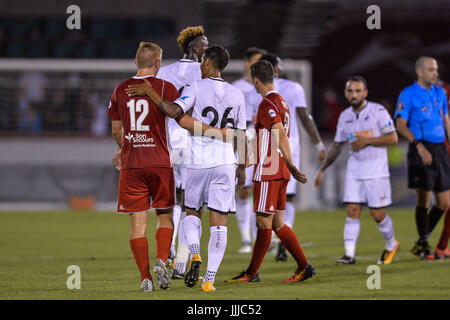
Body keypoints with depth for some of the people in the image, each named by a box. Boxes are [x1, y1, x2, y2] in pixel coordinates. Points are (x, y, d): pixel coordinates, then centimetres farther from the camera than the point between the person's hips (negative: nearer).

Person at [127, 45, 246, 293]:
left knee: (192, 212, 18)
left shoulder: (196, 88, -5)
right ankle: (209, 279, -3)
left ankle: (194, 255, -7)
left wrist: (150, 93, -12)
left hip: (198, 161, -2)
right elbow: (241, 135, 12)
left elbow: (174, 111, -21)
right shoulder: (236, 95, 8)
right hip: (225, 163, 2)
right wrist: (242, 166, 21)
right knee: (218, 222, 1)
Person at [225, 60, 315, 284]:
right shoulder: (281, 102, 16)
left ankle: (252, 272, 2)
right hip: (279, 172, 9)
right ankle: (304, 267, 8)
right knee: (277, 223, 11)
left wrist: (291, 166, -28)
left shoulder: (267, 104, -14)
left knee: (264, 223, -3)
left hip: (268, 172, -9)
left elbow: (280, 135, -24)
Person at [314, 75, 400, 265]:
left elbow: (393, 138, -10)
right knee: (352, 211, -5)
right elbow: (337, 146, 18)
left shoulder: (378, 111, -8)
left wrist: (366, 141, -17)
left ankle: (391, 246, 23)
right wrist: (322, 169, 17)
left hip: (376, 169, -4)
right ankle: (349, 254, -7)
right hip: (354, 169, 4)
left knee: (377, 214, -2)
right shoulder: (345, 116, 7)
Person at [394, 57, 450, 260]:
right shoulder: (409, 94, -4)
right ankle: (423, 245, 4)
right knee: (424, 198, -7)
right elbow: (401, 125, -9)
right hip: (421, 150, -7)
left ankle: (421, 243, 20)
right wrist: (420, 147, -19)